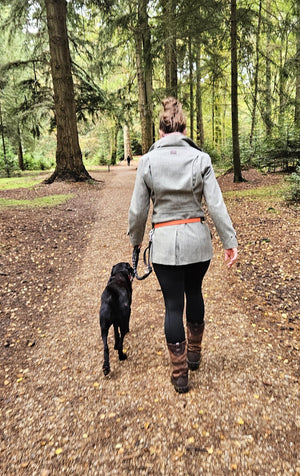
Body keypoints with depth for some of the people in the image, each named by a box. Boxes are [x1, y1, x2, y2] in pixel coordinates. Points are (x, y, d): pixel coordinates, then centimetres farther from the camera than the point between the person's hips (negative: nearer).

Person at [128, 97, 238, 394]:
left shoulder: (148, 161, -3)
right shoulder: (200, 159, -2)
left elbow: (138, 209, -2)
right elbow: (216, 205, -7)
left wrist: (135, 239, 14)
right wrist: (230, 242, -1)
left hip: (165, 242, -1)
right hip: (197, 239, 2)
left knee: (173, 305, 8)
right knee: (194, 294, 23)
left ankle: (180, 374, 19)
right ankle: (194, 353, 41)